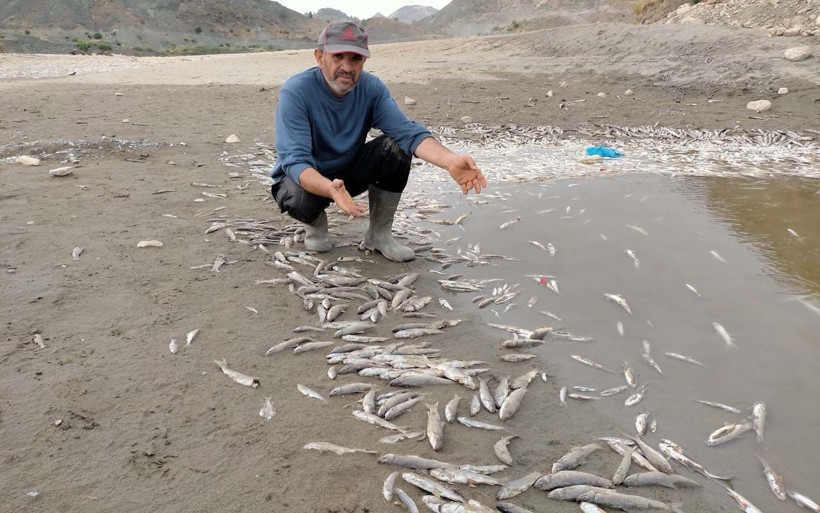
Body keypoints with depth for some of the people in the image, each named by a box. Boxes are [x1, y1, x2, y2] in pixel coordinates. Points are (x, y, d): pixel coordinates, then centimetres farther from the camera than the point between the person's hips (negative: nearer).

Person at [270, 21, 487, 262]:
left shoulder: (371, 87, -13)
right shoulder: (296, 91, -25)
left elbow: (407, 131, -26)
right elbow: (295, 161, -33)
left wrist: (450, 160, -46)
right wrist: (330, 189, -56)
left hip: (348, 172, 4)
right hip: (307, 178, -3)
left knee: (396, 147, -22)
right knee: (301, 200, -39)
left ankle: (380, 234, -6)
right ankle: (316, 223, 0)